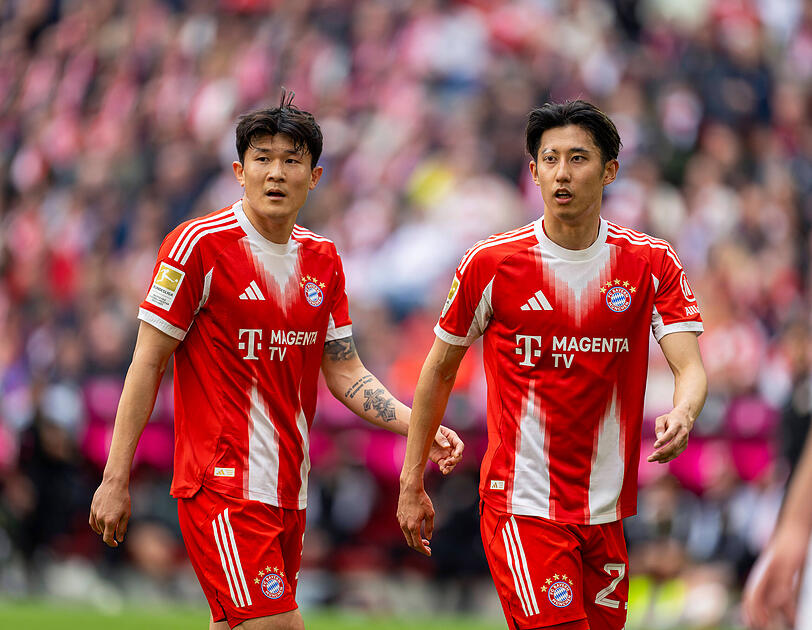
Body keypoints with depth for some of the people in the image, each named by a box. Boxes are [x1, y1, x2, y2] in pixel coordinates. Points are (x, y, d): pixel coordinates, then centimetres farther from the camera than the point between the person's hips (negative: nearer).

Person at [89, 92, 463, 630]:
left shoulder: (323, 260, 11)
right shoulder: (199, 244, -7)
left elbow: (344, 373, 17)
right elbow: (148, 363, -6)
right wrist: (116, 478, -9)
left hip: (290, 490, 6)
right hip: (222, 483, -6)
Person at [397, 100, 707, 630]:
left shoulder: (652, 264, 0)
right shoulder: (491, 263, -4)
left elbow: (691, 367, -8)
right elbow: (440, 371, 7)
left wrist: (681, 416, -31)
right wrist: (412, 482, 7)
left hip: (605, 508, 3)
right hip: (522, 504, -3)